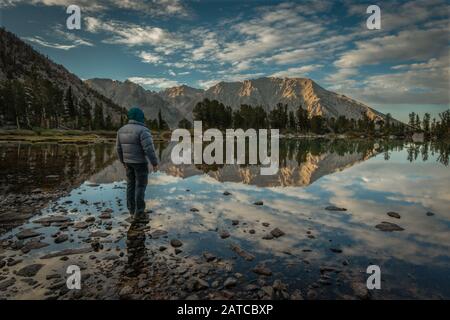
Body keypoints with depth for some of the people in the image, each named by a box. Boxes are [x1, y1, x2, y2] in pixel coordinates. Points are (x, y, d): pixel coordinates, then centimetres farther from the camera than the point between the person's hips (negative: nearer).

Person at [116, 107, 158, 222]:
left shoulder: (122, 130, 3)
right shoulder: (143, 130, -19)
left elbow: (119, 148, 9)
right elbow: (149, 149, -24)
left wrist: (123, 161, 21)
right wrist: (155, 163, -15)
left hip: (128, 161, 7)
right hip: (140, 162, -7)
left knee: (131, 184, 15)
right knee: (140, 186, 0)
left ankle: (132, 209, 23)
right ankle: (138, 212, 3)